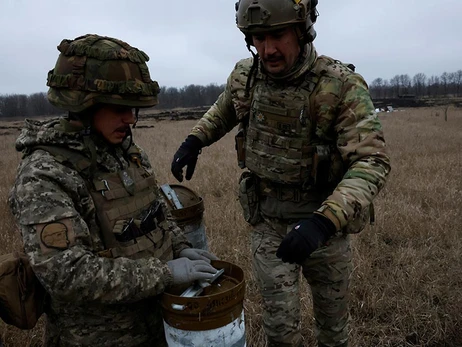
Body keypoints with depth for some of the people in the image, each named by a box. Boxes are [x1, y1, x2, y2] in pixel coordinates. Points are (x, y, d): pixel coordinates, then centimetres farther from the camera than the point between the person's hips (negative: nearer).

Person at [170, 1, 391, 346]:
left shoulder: (343, 86, -20)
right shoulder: (245, 76, -6)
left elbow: (372, 161, -28)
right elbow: (224, 111, 16)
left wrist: (324, 222, -42)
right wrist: (194, 140, -1)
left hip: (323, 220, -1)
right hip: (268, 222, 2)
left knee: (333, 317, 20)